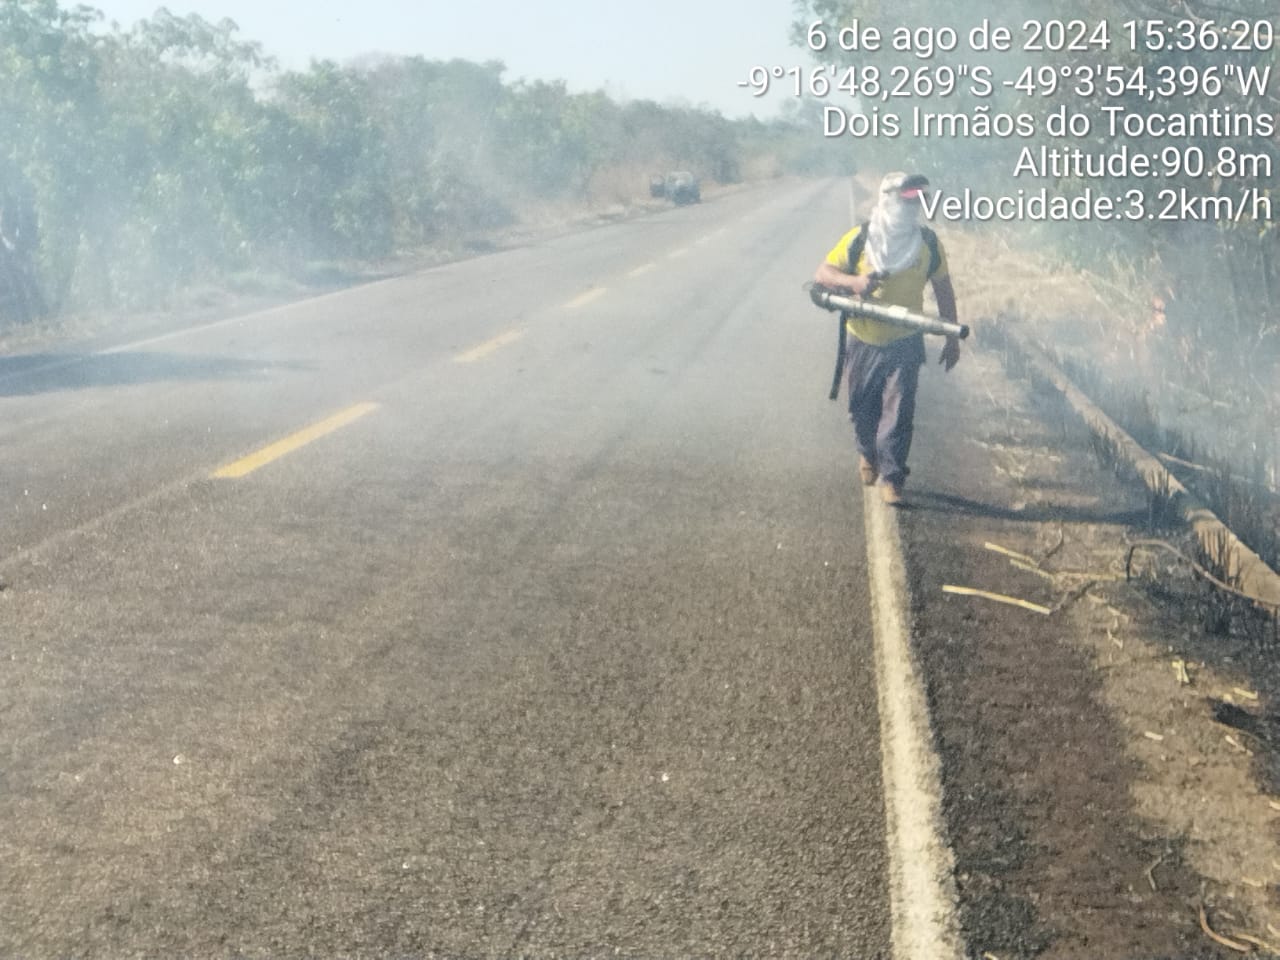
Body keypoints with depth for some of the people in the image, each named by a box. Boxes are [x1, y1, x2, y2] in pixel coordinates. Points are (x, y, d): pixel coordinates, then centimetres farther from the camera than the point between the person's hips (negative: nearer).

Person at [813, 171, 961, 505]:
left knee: (898, 412, -7)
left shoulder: (928, 242, -8)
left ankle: (891, 477, 2)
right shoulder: (859, 239, -12)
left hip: (904, 344, 0)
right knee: (862, 408, 15)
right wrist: (853, 281, -31)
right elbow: (823, 273, -10)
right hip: (863, 343, 1)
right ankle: (867, 453, 43)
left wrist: (952, 338, 3)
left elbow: (943, 289, 3)